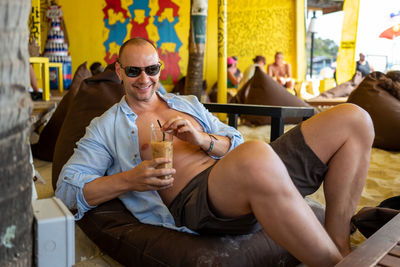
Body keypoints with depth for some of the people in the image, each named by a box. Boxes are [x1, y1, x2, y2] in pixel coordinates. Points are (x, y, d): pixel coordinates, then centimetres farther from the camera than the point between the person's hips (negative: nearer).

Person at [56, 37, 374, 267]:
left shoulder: (187, 103, 29)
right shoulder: (105, 127, 17)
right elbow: (67, 187, 7)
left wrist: (204, 139, -3)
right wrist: (129, 180, -9)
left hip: (254, 177, 6)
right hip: (192, 199, -6)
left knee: (352, 118, -7)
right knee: (254, 157, -44)